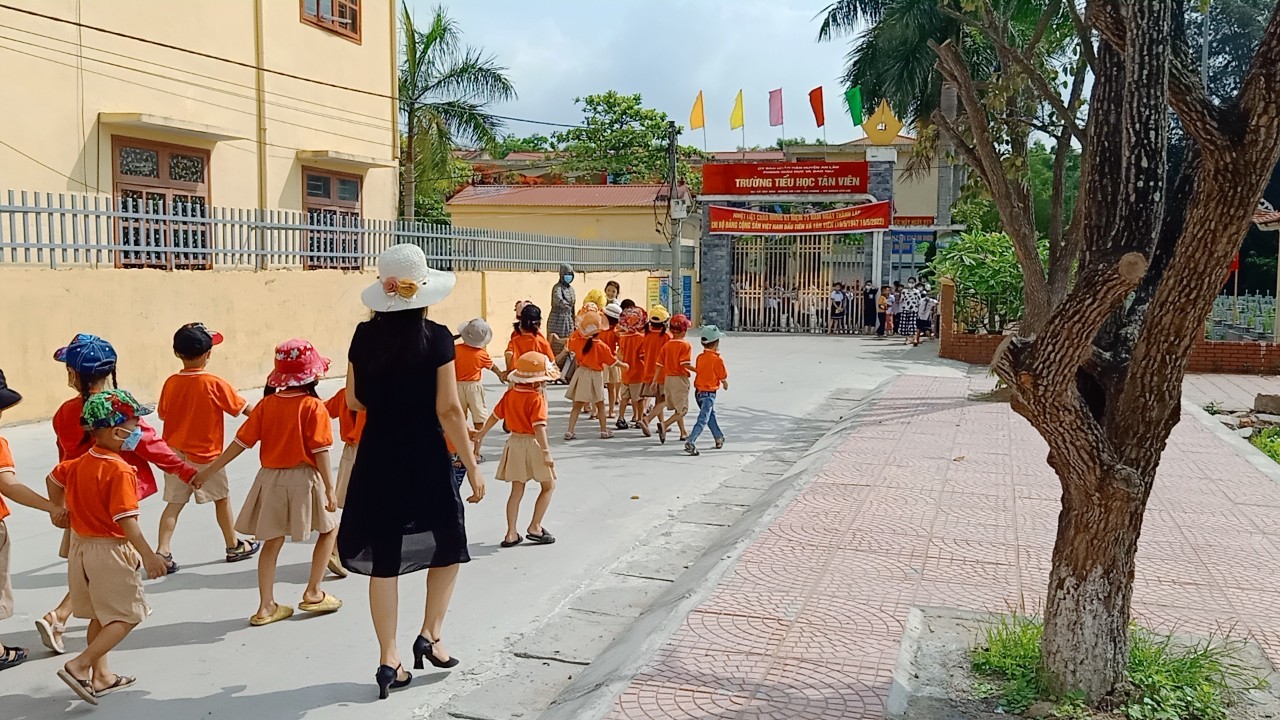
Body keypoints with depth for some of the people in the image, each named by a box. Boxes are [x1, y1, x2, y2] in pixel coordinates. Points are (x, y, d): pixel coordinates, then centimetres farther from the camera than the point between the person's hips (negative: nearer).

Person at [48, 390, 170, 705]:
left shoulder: (78, 463, 4)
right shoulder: (121, 471, -22)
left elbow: (54, 478, 21)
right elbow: (126, 520, -26)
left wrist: (59, 510, 33)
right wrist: (148, 556, -23)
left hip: (81, 546, 9)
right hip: (110, 550, -9)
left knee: (100, 616, 19)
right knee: (127, 616, 2)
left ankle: (101, 676, 27)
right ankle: (79, 665, -6)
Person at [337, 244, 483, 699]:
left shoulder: (365, 335, -1)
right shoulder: (436, 337, -12)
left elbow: (354, 401, 7)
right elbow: (448, 410, -13)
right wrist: (472, 467, -7)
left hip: (377, 454, 4)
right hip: (425, 456, -3)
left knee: (384, 558, 10)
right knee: (447, 545, 18)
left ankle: (389, 660, 16)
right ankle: (430, 635, 13)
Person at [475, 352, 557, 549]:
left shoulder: (510, 394, 4)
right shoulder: (536, 399, -16)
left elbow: (495, 415, 14)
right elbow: (539, 426, -23)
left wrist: (482, 433, 28)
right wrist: (546, 451, -24)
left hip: (514, 442, 6)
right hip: (533, 444, -6)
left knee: (517, 490, 11)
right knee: (548, 486, 11)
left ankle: (511, 533, 11)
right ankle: (535, 527, 8)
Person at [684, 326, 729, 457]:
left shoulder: (700, 357, 2)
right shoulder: (717, 359, -17)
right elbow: (723, 377, -8)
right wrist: (725, 384, 16)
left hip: (698, 391, 8)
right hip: (709, 393, -8)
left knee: (711, 415, 23)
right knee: (703, 420, -8)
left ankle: (719, 439, 35)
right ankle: (690, 442, -20)